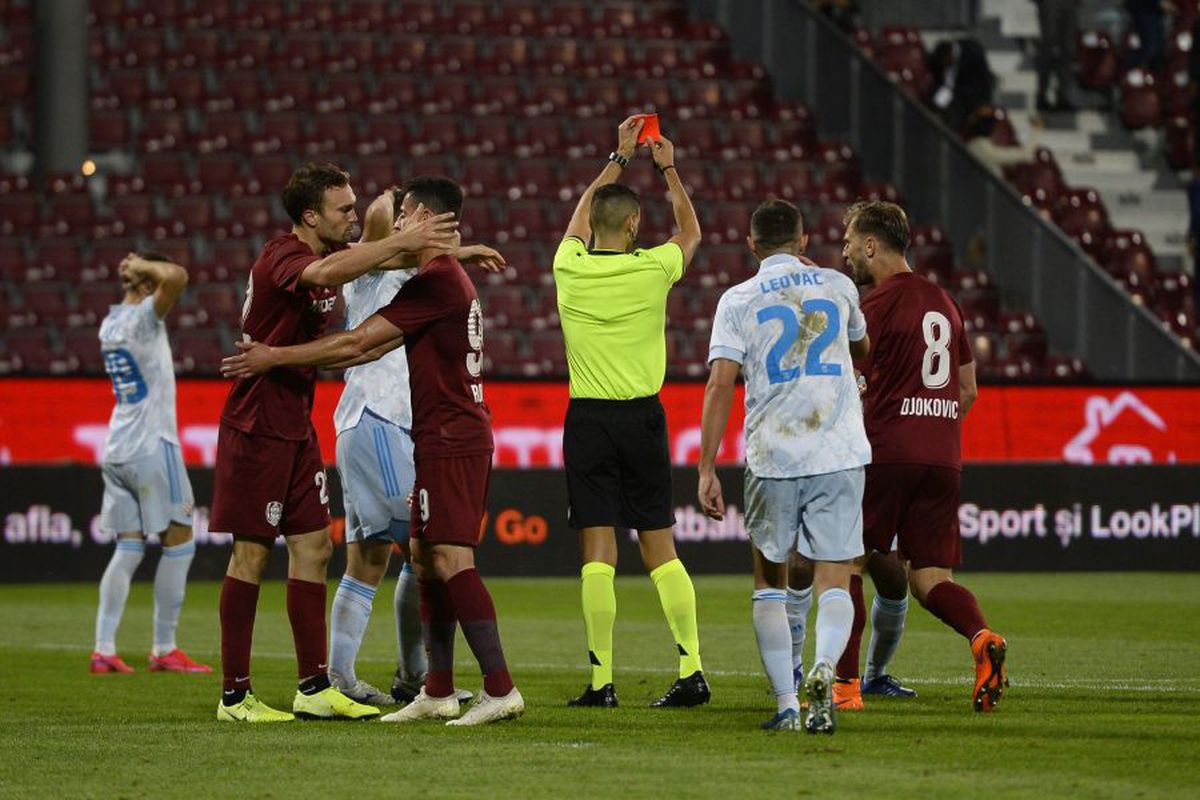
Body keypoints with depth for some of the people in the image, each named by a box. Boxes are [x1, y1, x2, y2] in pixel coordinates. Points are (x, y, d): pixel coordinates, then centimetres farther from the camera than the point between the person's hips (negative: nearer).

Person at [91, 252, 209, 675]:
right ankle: (164, 649, 2)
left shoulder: (111, 321, 12)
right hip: (151, 447, -8)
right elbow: (176, 277, -30)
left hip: (117, 450, 8)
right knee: (179, 542, 1)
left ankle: (104, 649, 1)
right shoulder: (142, 318, -13)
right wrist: (143, 265, -14)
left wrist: (136, 269, 17)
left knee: (128, 547, 9)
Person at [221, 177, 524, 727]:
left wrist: (276, 358, -8)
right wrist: (297, 363, 25)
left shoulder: (436, 281, -15)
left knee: (451, 559, -14)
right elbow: (374, 347, 24)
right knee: (427, 559, 12)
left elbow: (356, 342, -15)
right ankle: (438, 692, 14)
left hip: (450, 442, -10)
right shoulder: (450, 280, 18)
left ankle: (500, 689, -19)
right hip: (451, 438, 10)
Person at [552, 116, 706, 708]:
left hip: (587, 418, 0)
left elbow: (581, 215, 20)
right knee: (660, 548, 6)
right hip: (642, 416, 0)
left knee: (598, 552, -2)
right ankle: (691, 668, -1)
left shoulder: (570, 266, -3)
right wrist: (667, 168, 25)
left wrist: (619, 158, 28)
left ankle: (601, 680, -6)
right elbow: (690, 231, 19)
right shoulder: (653, 269, -5)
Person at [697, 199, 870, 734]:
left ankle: (785, 703, 6)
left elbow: (720, 385, -7)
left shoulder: (739, 300, 1)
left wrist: (707, 469, -5)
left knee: (769, 582, 14)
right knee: (833, 583, 2)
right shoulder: (837, 286, 9)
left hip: (772, 458, -1)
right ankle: (824, 668, -27)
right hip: (839, 454, 1)